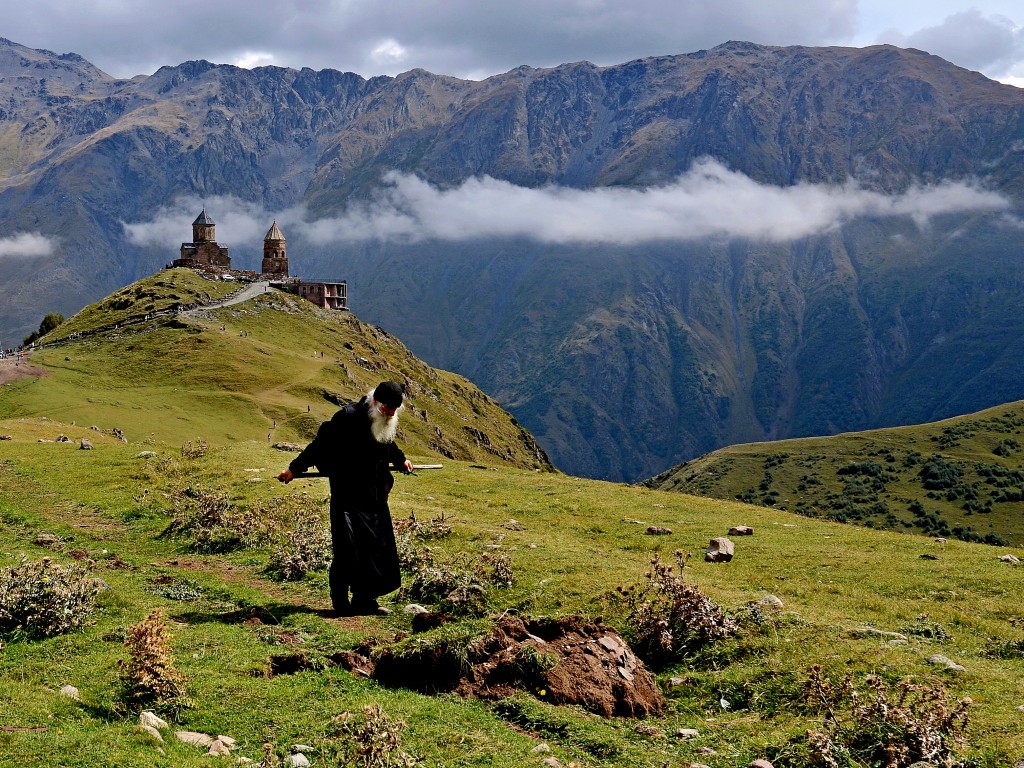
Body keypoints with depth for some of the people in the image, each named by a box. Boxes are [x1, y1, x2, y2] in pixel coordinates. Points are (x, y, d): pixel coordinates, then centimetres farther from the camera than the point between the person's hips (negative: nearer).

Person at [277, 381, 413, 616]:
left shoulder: (387, 422, 7)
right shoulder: (349, 417, -17)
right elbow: (321, 443, -13)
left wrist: (400, 460, 46)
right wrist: (295, 469, -11)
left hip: (376, 498, 7)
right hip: (348, 498, -7)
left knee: (378, 549, 6)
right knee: (348, 550, -8)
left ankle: (365, 601, 16)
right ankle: (341, 603, 2)